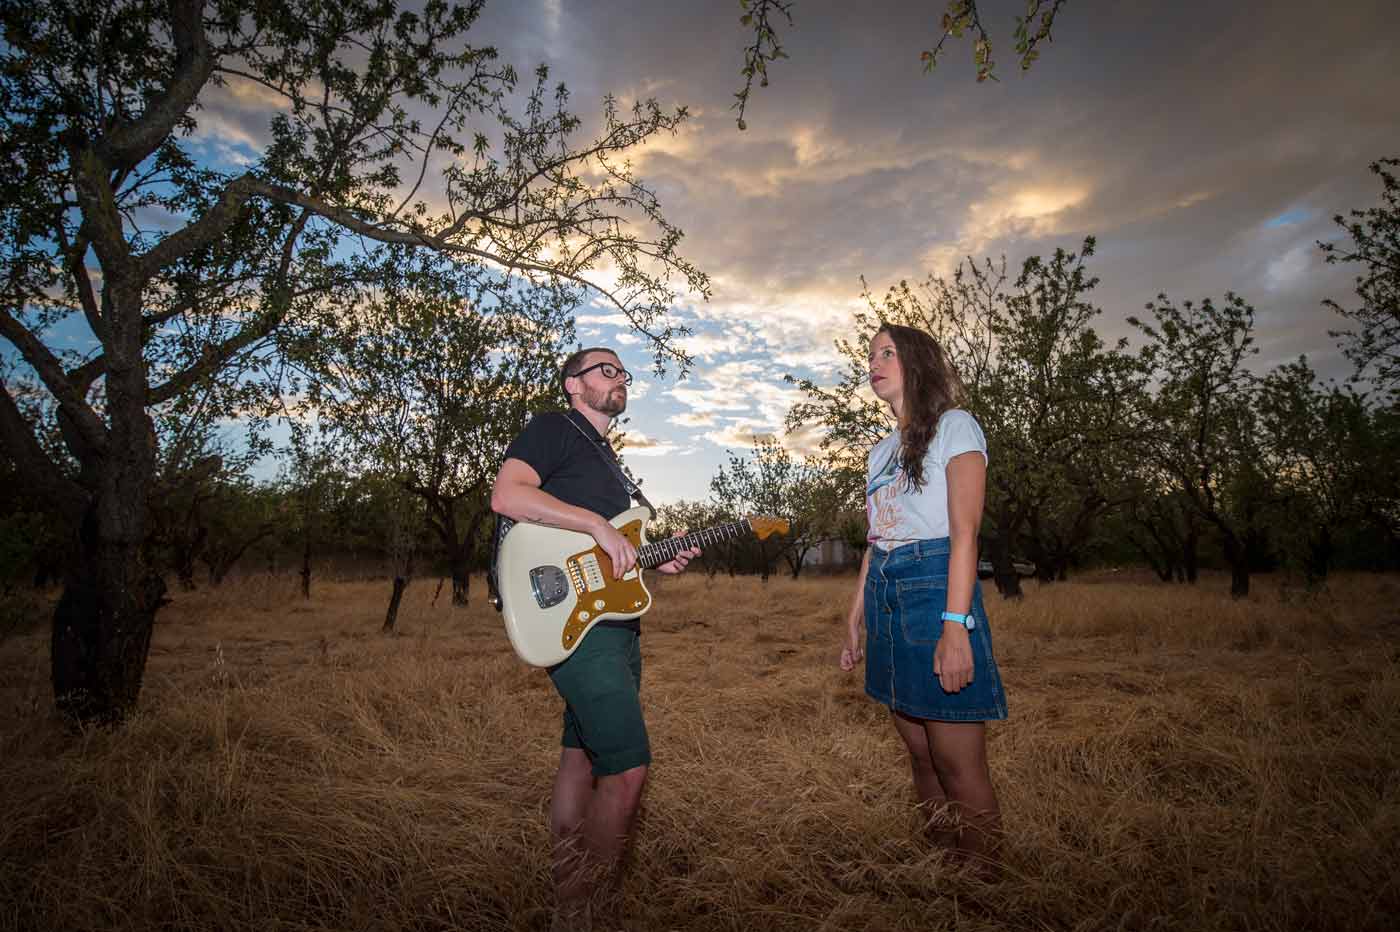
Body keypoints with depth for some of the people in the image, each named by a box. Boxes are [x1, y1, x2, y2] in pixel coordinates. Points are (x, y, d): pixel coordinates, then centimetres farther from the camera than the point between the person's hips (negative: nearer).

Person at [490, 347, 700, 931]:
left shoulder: (604, 455, 24)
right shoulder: (552, 429, -4)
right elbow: (506, 495, -20)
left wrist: (656, 560, 11)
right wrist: (597, 524, -22)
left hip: (615, 624, 10)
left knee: (582, 760, 15)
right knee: (628, 768, -12)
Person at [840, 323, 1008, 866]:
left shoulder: (954, 427, -1)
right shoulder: (881, 452, 20)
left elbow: (964, 532, -11)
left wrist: (955, 627, -19)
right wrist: (854, 623, 15)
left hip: (935, 589, -7)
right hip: (885, 599, 7)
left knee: (959, 768, -2)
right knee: (922, 759, 14)